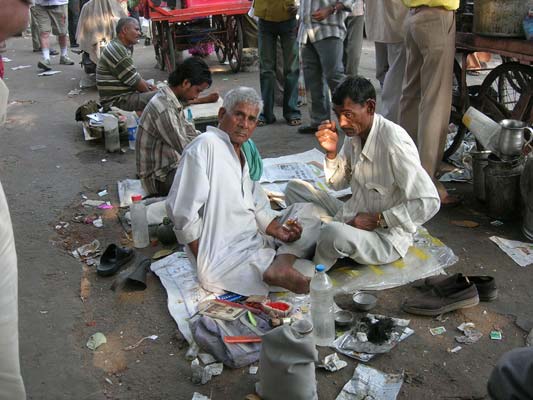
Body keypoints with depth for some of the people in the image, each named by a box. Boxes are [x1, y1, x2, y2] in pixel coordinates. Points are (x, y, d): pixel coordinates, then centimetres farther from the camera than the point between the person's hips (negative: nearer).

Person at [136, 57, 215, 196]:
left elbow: (190, 133, 14)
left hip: (173, 165, 10)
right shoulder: (163, 109, -26)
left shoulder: (174, 102, 6)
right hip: (159, 177, -10)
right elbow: (185, 148, -25)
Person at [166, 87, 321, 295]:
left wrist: (277, 229, -6)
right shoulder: (205, 146, -13)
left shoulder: (243, 156, 16)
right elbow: (182, 212, -19)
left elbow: (259, 209, 15)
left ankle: (279, 266, -17)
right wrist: (206, 266, -15)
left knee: (306, 211, 1)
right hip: (224, 260, -10)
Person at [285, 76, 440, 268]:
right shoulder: (355, 132, -1)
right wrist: (331, 152, -9)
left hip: (385, 236, -8)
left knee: (334, 233, -37)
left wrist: (377, 220, -23)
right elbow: (339, 183, 10)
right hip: (352, 217, 8)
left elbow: (429, 202, -27)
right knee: (295, 188, 8)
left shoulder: (394, 142, -26)